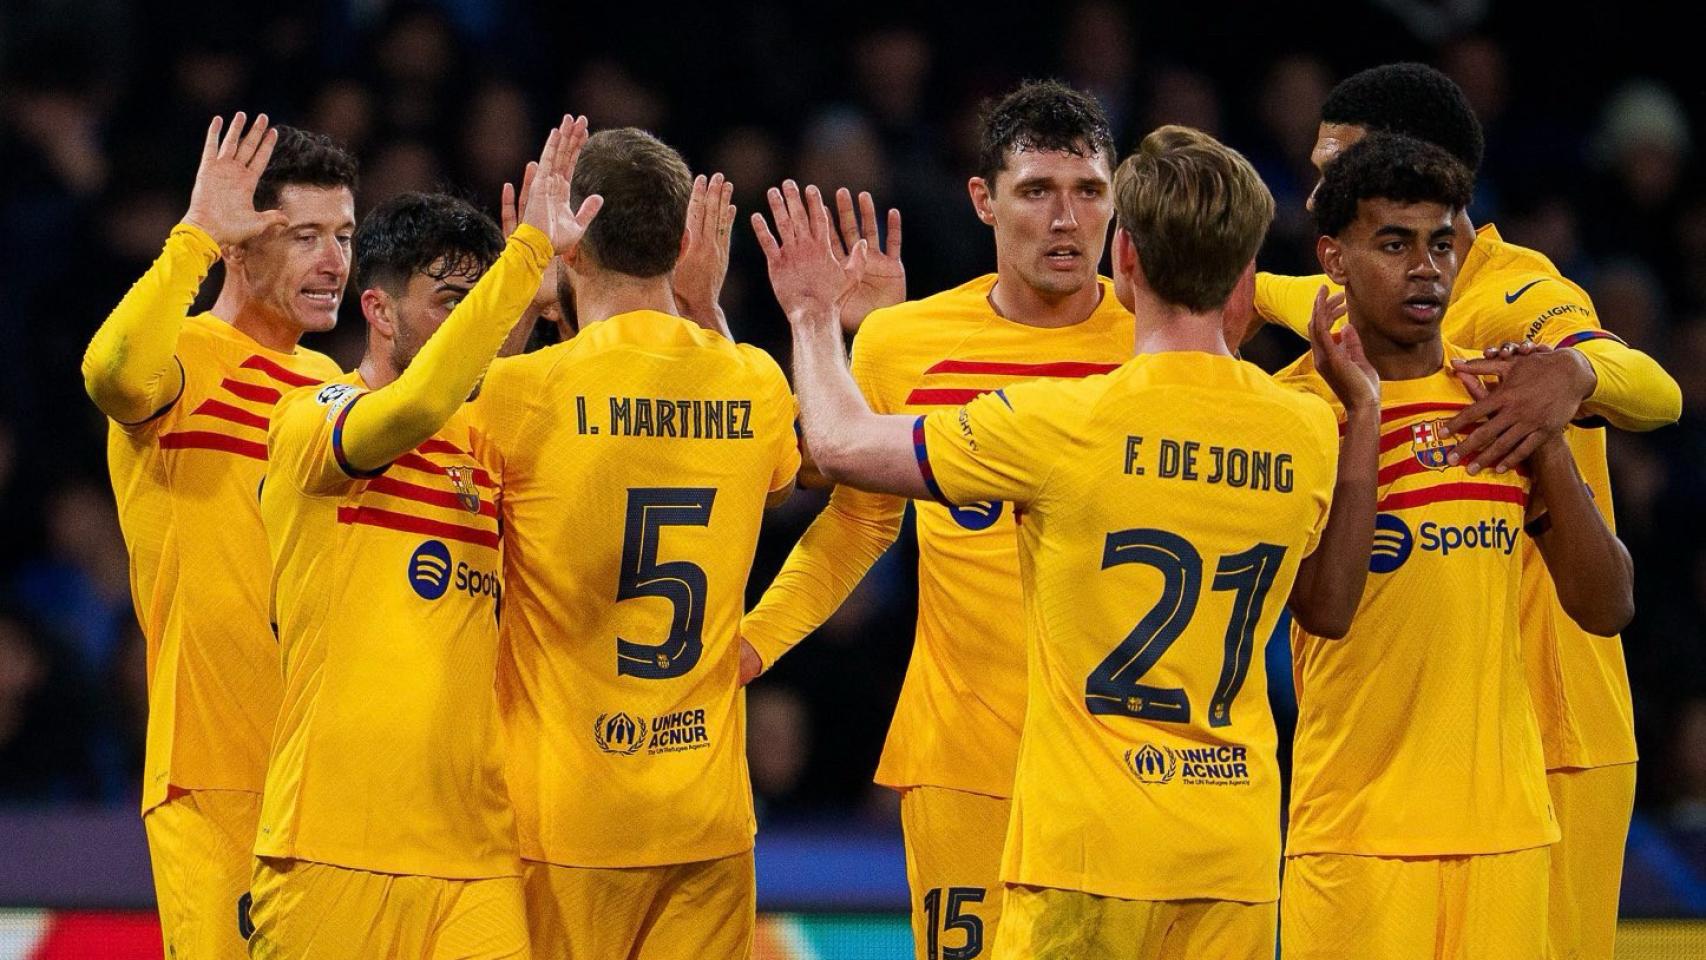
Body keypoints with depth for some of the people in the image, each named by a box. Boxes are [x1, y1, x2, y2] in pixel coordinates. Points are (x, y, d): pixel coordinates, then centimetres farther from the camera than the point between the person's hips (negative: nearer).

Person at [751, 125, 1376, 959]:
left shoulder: (1064, 422, -11)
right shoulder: (1308, 433, 3)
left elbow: (841, 446, 1)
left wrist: (814, 318, 21)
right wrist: (1363, 409, 22)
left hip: (1092, 840, -5)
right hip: (1237, 853, 5)